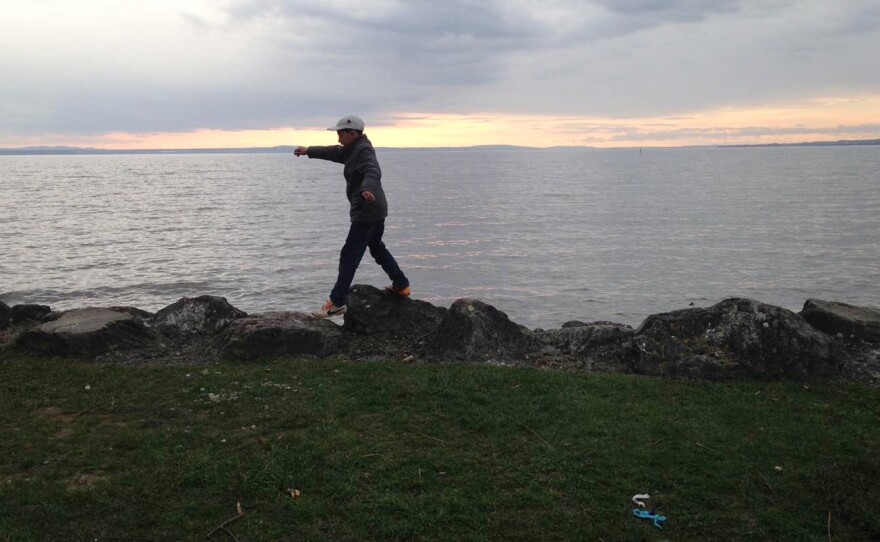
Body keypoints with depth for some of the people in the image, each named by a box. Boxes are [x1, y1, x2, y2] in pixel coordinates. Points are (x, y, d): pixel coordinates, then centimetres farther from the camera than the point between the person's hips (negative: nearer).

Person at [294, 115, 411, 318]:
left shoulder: (364, 151, -16)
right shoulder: (352, 150, 14)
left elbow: (373, 172, -34)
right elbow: (332, 152, 31)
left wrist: (367, 189, -53)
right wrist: (309, 151, 40)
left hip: (366, 211, -11)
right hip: (376, 210, 11)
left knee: (349, 255, -9)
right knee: (377, 248, 24)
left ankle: (337, 302, -7)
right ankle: (401, 285, 34)